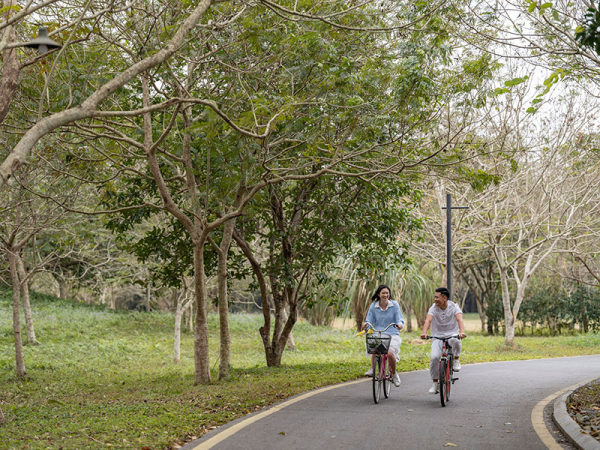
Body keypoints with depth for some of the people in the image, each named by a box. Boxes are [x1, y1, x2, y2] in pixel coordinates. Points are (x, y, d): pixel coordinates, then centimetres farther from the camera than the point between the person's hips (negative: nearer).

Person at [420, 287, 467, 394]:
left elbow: (459, 319, -24)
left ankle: (456, 360, -7)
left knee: (456, 341, -39)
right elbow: (428, 320, -20)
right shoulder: (433, 308, -4)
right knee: (434, 357, -22)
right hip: (438, 337, 1)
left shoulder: (454, 307, -8)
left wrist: (462, 332, -45)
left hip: (452, 334, -1)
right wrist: (424, 333, -40)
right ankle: (435, 383, -3)